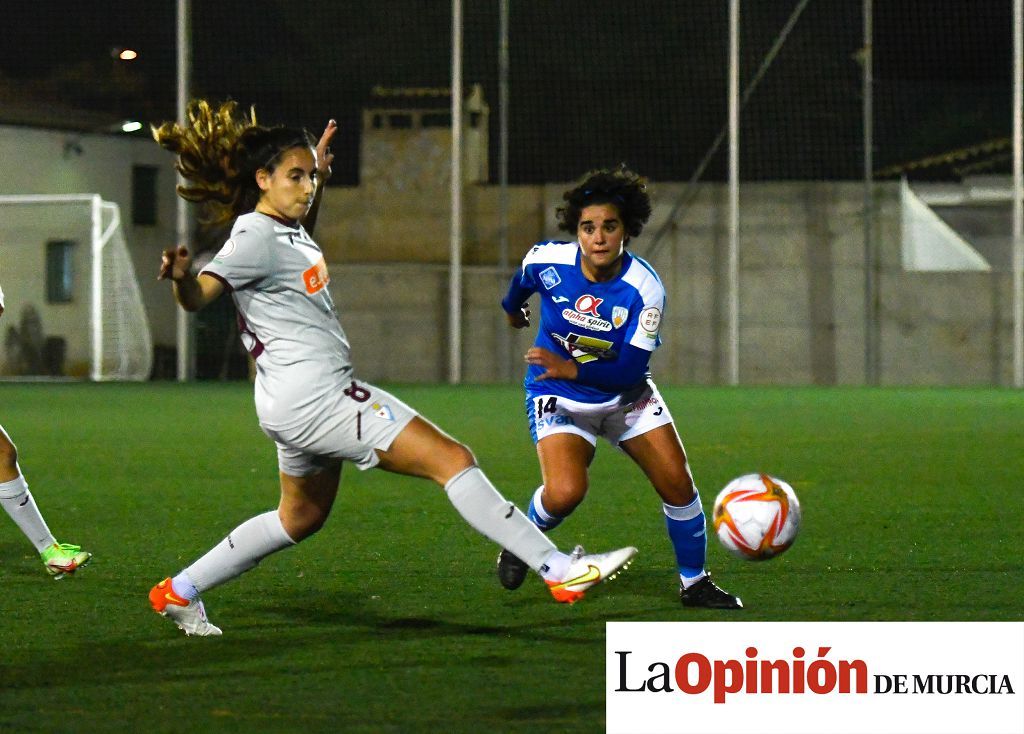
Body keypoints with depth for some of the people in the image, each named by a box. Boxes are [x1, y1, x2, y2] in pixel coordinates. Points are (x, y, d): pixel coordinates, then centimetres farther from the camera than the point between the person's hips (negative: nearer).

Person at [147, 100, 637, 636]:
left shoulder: (284, 227, 12)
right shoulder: (255, 236, -15)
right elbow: (197, 297, -25)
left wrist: (317, 171, 28)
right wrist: (181, 276, -47)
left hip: (303, 404, 11)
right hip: (314, 395, -11)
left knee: (301, 518, 27)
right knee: (452, 460, -13)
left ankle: (179, 592, 28)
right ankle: (558, 569, -15)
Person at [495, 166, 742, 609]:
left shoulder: (645, 289, -24)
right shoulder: (546, 261, -20)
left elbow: (630, 369, -23)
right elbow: (522, 280, 7)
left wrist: (573, 369, -36)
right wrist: (512, 308, 28)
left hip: (625, 395, 1)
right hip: (559, 399, -1)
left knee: (677, 483, -5)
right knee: (564, 493, -24)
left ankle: (694, 584, 15)